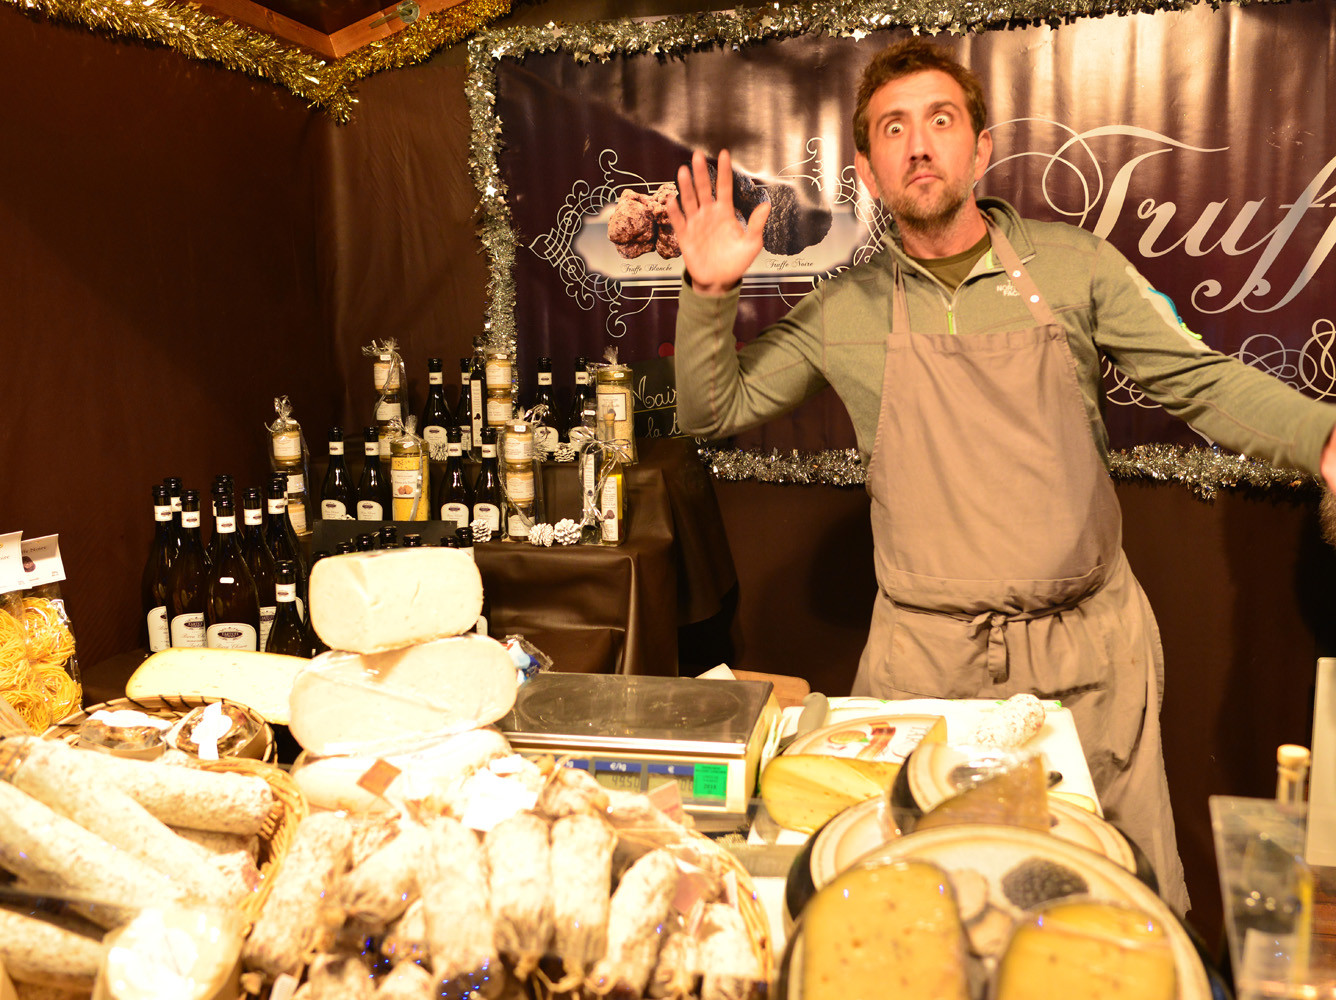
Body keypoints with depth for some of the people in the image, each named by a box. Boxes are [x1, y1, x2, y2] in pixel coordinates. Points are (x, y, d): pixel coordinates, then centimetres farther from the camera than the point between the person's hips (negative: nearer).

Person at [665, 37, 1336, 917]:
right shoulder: (846, 310, 4)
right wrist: (711, 296, -7)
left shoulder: (1073, 265, 3)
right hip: (926, 655, 0)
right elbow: (712, 411, 8)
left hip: (1091, 645, 1)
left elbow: (1203, 383, 2)